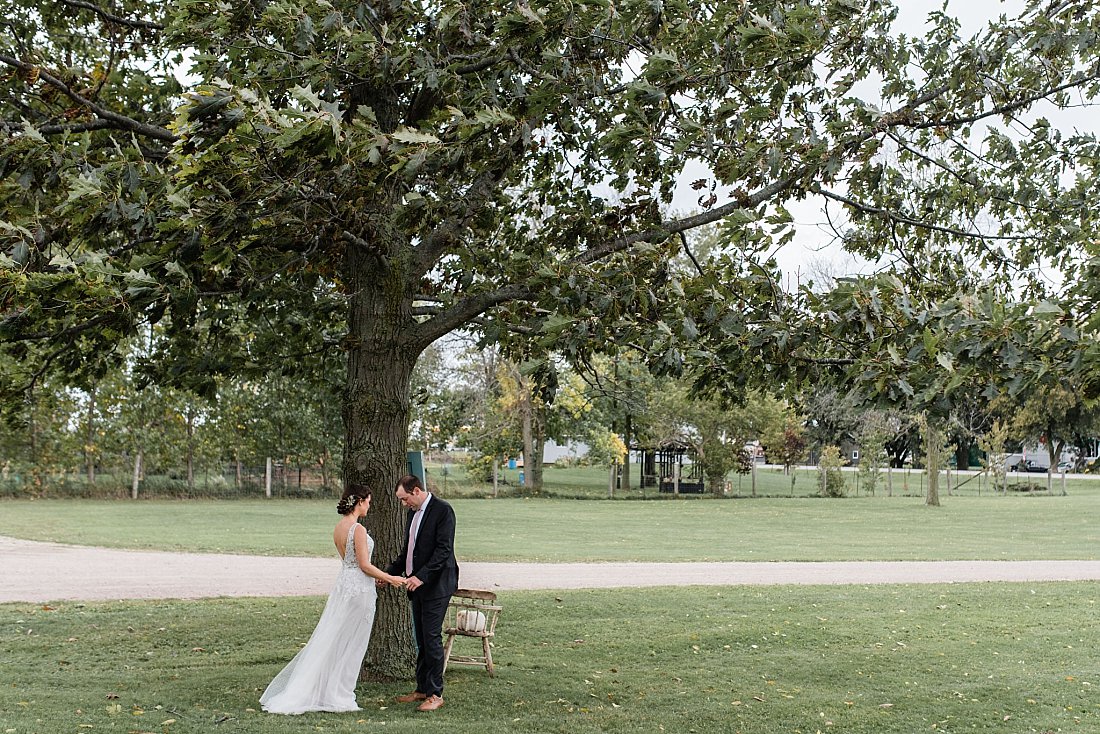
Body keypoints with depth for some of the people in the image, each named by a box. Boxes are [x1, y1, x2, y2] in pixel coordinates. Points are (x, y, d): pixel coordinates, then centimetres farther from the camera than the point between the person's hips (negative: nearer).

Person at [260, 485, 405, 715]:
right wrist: (390, 578, -3)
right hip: (359, 589, -8)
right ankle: (337, 696, 8)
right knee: (350, 644, 2)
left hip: (343, 585, 8)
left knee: (332, 639, 13)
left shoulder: (338, 528, 9)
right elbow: (365, 565, -16)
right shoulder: (358, 529, -17)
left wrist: (376, 576, 23)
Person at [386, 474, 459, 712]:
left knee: (432, 638, -7)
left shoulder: (442, 510, -13)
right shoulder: (413, 513, 13)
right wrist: (389, 572, 10)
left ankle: (435, 694, 0)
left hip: (435, 585, -8)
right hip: (418, 585, 8)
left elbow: (444, 550, -20)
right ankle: (422, 689, 20)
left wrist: (421, 576, -27)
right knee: (421, 640, 12)